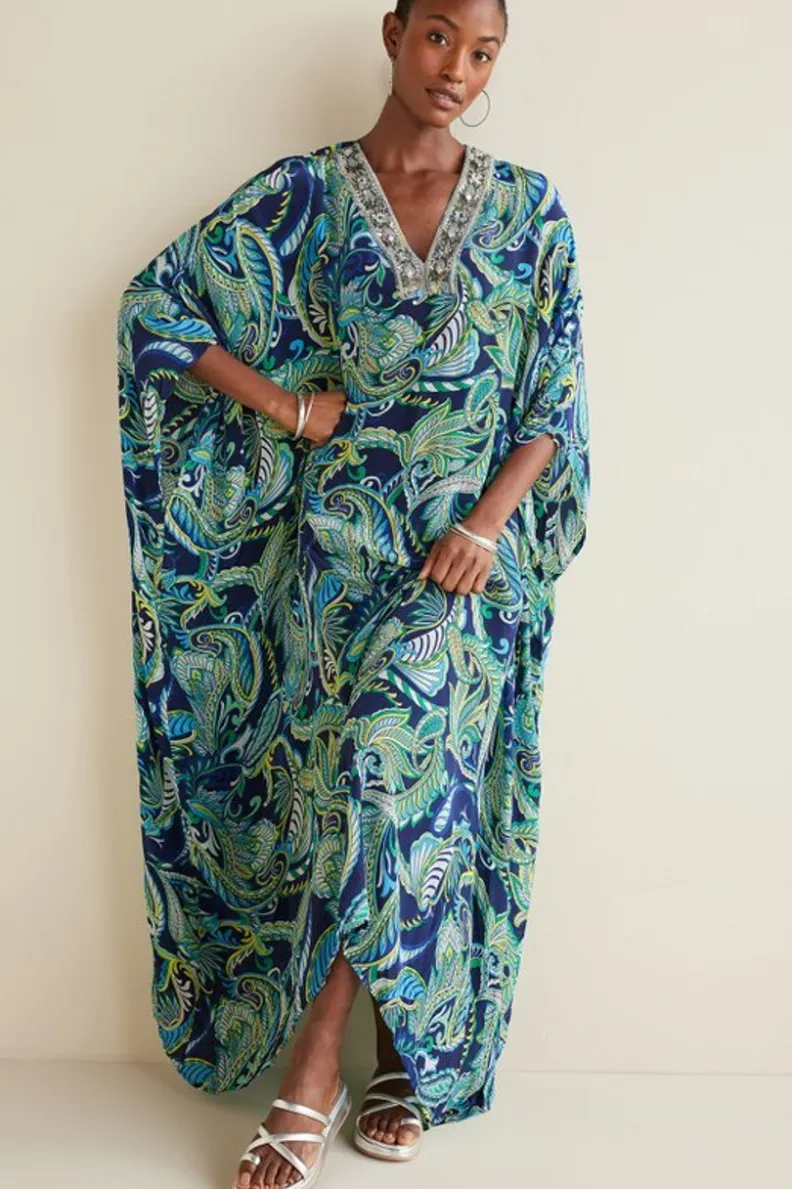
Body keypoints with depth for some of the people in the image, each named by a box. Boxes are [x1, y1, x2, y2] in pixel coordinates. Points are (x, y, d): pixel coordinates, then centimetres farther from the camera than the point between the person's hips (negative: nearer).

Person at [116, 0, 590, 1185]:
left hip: (467, 546, 0)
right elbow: (154, 303, 0)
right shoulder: (303, 195, 2)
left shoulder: (528, 209, 4)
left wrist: (485, 524, -10)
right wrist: (286, 406, -6)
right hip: (341, 543, 0)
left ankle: (315, 1072, 4)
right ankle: (395, 1058, 14)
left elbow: (554, 403, 3)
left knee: (401, 771, -9)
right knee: (396, 781, -2)